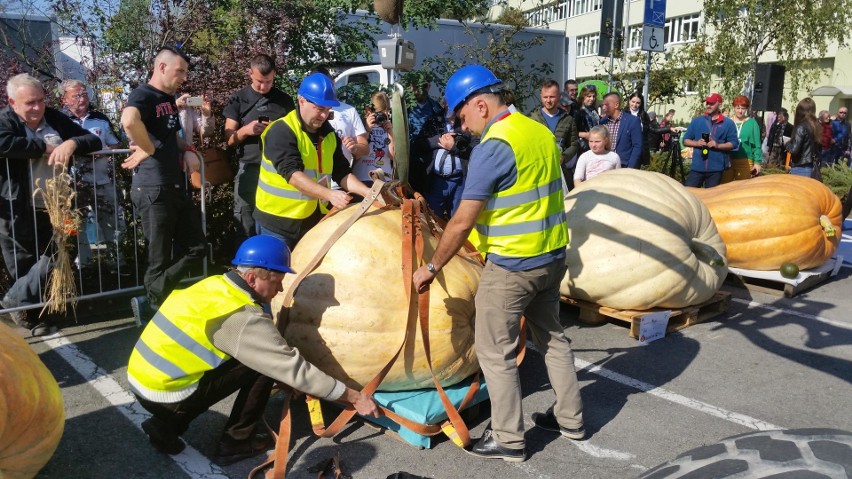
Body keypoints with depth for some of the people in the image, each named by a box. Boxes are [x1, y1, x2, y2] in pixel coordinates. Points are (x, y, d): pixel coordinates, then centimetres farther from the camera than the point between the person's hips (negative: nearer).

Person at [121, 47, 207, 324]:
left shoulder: (169, 99, 16)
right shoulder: (143, 95, -13)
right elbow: (129, 120, -36)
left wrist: (185, 147, 10)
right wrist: (148, 150, -22)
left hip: (175, 188, 9)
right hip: (153, 190, -9)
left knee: (196, 247, 12)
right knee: (160, 260, 2)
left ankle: (151, 300, 22)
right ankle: (154, 307, 22)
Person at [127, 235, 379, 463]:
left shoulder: (215, 284, 4)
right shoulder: (242, 317, -20)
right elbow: (294, 368, -18)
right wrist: (354, 397, -9)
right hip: (165, 395, -8)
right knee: (263, 366, -7)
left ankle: (167, 425, 17)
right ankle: (235, 443, 7)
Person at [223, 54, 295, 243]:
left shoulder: (285, 100, 11)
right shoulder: (238, 99, 7)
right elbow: (229, 139, 5)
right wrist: (245, 130, -15)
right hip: (249, 169, -1)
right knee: (246, 228, 0)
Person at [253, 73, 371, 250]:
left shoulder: (328, 134, 8)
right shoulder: (281, 131, -14)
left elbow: (342, 173, 9)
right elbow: (292, 174, -25)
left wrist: (367, 192, -8)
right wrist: (329, 194, -36)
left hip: (314, 220, 6)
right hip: (278, 221, -6)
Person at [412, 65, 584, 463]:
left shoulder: (492, 147, -18)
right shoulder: (541, 132, 7)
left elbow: (462, 222, -18)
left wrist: (431, 267, -7)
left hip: (512, 265, -9)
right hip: (553, 255, 9)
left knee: (495, 352, 5)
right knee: (551, 336, 22)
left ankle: (508, 439, 17)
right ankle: (570, 418, 35)